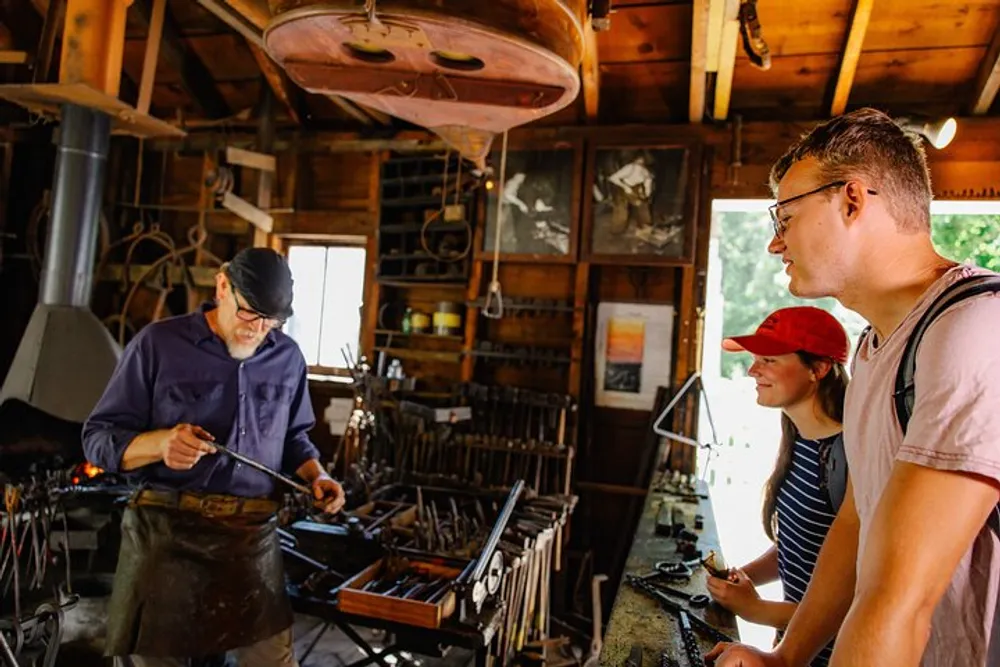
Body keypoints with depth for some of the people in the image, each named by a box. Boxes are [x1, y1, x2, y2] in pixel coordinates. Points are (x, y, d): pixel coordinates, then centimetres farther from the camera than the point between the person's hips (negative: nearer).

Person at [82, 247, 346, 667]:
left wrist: (317, 476, 0)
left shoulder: (289, 358, 8)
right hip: (166, 530, -2)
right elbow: (98, 437, -2)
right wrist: (159, 442, -21)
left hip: (255, 536, 3)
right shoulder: (158, 343, -3)